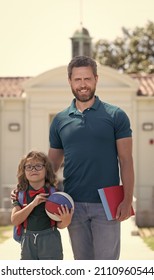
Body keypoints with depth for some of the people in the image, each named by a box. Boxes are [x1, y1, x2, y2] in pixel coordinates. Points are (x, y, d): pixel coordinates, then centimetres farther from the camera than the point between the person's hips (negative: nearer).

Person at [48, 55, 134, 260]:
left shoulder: (115, 116, 0)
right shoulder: (60, 120, 8)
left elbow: (126, 160, -3)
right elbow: (53, 163, 12)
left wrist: (127, 199, -13)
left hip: (106, 205, -3)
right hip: (73, 205, 3)